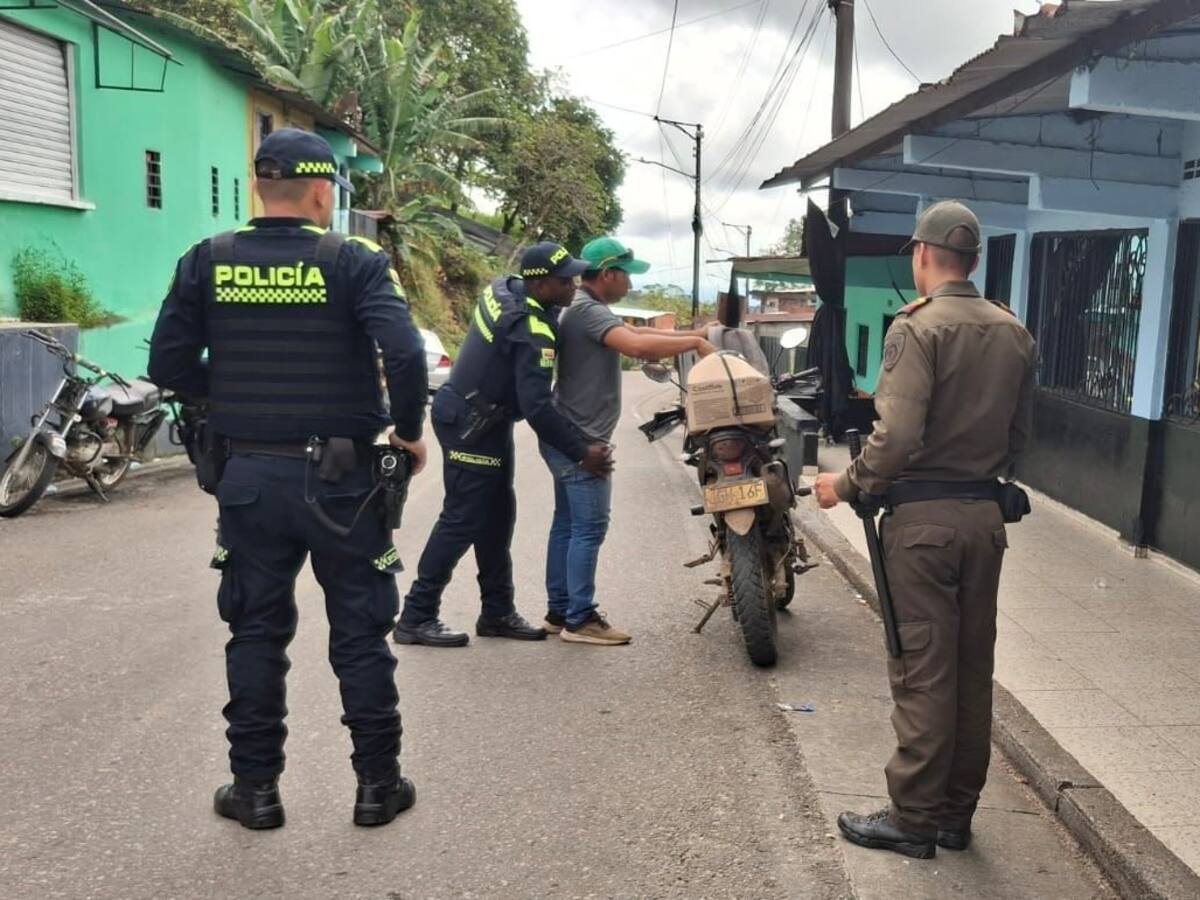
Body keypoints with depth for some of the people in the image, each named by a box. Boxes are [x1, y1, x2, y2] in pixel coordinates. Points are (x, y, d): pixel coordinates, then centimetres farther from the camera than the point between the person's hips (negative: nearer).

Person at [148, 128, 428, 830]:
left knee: (256, 632, 14)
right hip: (339, 476, -2)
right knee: (360, 634, 10)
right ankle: (378, 784, 20)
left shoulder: (208, 261, 0)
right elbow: (405, 353, -21)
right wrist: (410, 429, -5)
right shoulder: (354, 260, -9)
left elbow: (170, 364, 0)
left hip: (250, 476, 3)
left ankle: (257, 788, 22)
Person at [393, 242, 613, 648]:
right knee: (461, 522, -4)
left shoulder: (503, 289, 1)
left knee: (497, 517, 14)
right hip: (471, 428, -10)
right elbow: (537, 408, -27)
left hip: (477, 420, 10)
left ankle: (497, 612, 23)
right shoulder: (532, 332, -25)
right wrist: (582, 452, -19)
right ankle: (416, 618, 4)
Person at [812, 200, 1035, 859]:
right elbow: (1019, 432, 13)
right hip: (985, 513, 7)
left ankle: (914, 818, 12)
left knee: (923, 670, 1)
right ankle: (957, 815, 24)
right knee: (973, 668, 12)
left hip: (924, 515, -6)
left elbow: (898, 437, -22)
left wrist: (846, 485, -9)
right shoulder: (1013, 333, 8)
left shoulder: (918, 327, -13)